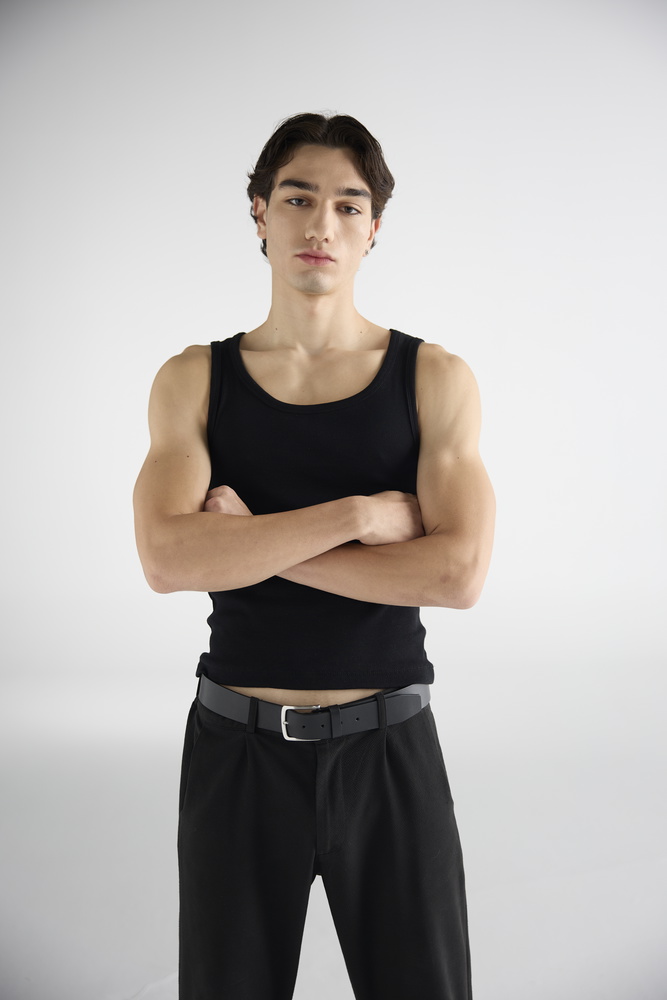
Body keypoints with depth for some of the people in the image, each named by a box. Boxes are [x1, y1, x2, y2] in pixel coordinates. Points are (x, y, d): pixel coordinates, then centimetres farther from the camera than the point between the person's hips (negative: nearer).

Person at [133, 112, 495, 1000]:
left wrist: (254, 542, -14)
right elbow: (167, 559, -17)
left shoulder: (436, 377, -3)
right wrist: (359, 513, -19)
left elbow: (458, 572, -17)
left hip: (388, 751, 0)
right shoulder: (193, 381, -1)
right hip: (238, 751, 1)